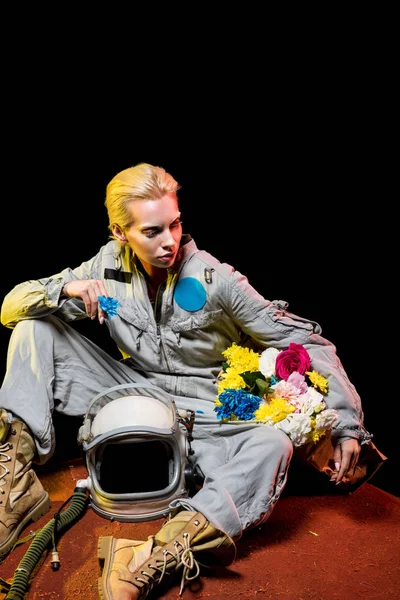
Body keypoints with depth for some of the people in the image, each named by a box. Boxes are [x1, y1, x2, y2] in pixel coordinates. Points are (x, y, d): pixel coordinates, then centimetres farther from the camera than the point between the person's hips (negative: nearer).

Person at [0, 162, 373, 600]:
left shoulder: (215, 280, -15)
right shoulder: (108, 267, -6)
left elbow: (306, 342, -13)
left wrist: (347, 424, -20)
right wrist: (64, 289, -24)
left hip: (199, 413, -2)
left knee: (272, 445, -33)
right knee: (36, 325, -6)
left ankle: (157, 558, -49)